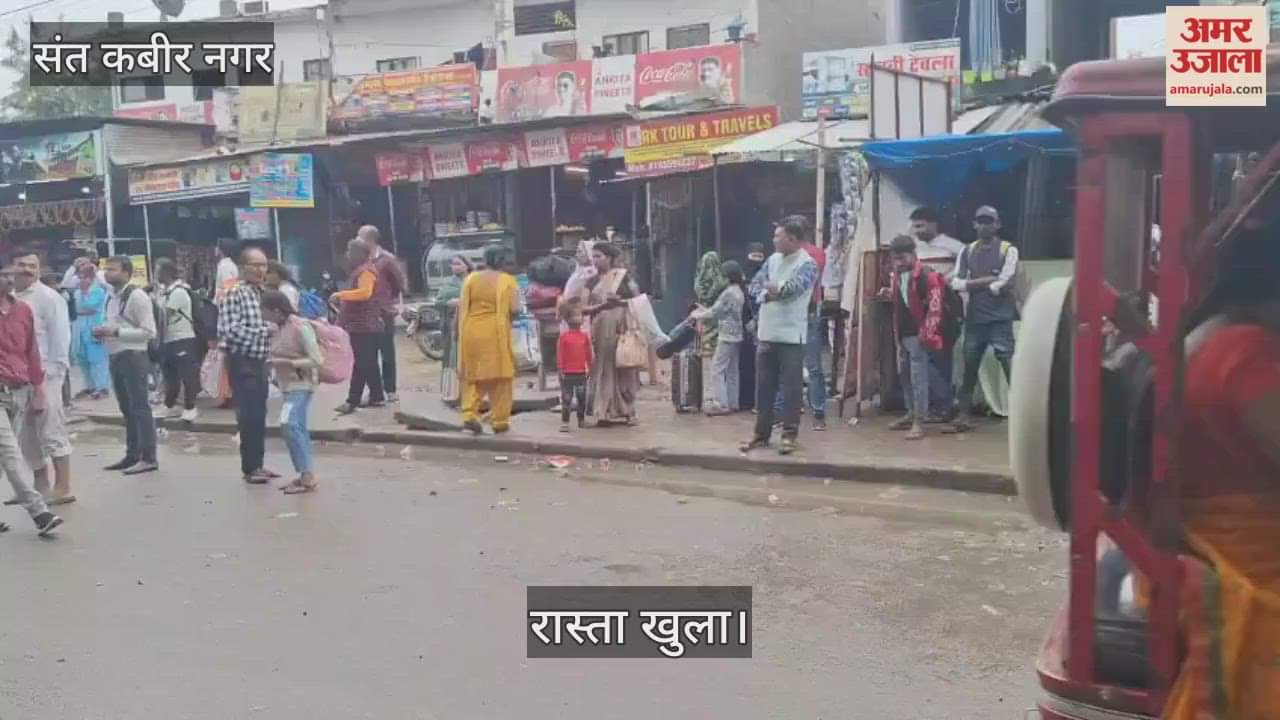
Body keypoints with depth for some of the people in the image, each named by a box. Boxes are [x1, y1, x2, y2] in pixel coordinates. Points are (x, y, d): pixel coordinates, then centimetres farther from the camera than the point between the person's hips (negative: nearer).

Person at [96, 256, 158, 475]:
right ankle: (132, 455, 23)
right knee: (127, 409, 15)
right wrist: (104, 332, 3)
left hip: (133, 358, -9)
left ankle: (148, 458, -1)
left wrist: (116, 332, -21)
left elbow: (149, 332, -18)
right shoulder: (111, 297, 13)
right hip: (116, 358, 9)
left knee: (140, 408, -6)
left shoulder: (137, 296, -14)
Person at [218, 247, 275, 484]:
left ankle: (258, 464, 21)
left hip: (259, 361, 8)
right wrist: (265, 330, -20)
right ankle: (249, 468, 2)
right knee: (249, 415, -5)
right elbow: (231, 330, -21)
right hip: (242, 362, -8)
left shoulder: (262, 293, 12)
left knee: (259, 415, 13)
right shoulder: (235, 294, -13)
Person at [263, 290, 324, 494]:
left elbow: (317, 360, -20)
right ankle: (306, 475, 18)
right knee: (298, 428, 11)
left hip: (301, 384, -9)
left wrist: (286, 362, -23)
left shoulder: (300, 327, -18)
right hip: (289, 384, 9)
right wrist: (274, 361, 1)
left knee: (289, 424, -20)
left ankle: (307, 475, -16)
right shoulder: (280, 327, 6)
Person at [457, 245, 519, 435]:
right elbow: (515, 309, -9)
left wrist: (459, 330, 12)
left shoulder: (471, 278, 5)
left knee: (473, 375, 13)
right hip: (496, 332, -3)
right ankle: (499, 421, 8)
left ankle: (469, 415, 0)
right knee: (499, 376, 5)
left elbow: (461, 306, 2)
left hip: (471, 332, 3)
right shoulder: (507, 280, -3)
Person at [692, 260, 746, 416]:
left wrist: (697, 315, 2)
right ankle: (733, 404, 15)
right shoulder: (739, 291, 12)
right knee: (732, 370, 12)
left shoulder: (728, 292, -17)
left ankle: (722, 405, -9)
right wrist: (705, 310, 17)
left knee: (717, 370, -6)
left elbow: (714, 313, -13)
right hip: (736, 335, 10)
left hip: (727, 336, -10)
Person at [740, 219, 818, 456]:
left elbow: (795, 287, -23)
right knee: (764, 385, 10)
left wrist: (775, 288, -6)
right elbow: (754, 286, 6)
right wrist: (767, 294, -14)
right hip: (767, 332, 6)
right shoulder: (772, 260, 11)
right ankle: (761, 433, 19)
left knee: (791, 386, 0)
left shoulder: (807, 263, -8)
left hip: (791, 335, -6)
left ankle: (789, 434, 8)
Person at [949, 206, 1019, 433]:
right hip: (974, 319, 5)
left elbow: (1001, 285, -13)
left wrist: (972, 284, -3)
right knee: (969, 367, 9)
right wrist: (988, 280, -9)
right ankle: (963, 417, 15)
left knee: (1011, 367, -6)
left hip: (1000, 319, -4)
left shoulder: (1008, 250, -1)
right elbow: (956, 283, -1)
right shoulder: (967, 252, 11)